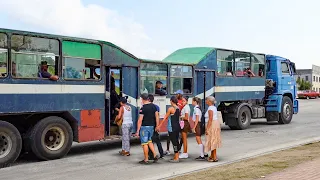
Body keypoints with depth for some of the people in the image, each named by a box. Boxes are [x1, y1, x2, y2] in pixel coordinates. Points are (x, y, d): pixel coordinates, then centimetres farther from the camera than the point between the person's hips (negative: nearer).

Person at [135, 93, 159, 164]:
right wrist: (157, 126, 16)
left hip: (144, 127, -7)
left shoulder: (143, 108, -15)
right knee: (149, 141, 21)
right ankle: (155, 155, 11)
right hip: (151, 126, 7)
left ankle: (146, 160, 8)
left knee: (144, 143, 2)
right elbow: (157, 117, 7)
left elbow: (140, 120, -16)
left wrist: (137, 131, -12)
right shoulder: (153, 106, 4)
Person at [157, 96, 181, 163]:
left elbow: (165, 118, -9)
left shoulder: (171, 108, -13)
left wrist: (159, 126, -3)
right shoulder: (178, 108, 8)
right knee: (176, 141, 13)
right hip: (177, 127, 8)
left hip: (172, 128, -8)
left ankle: (176, 158, -1)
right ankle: (176, 156, 21)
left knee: (174, 142, -4)